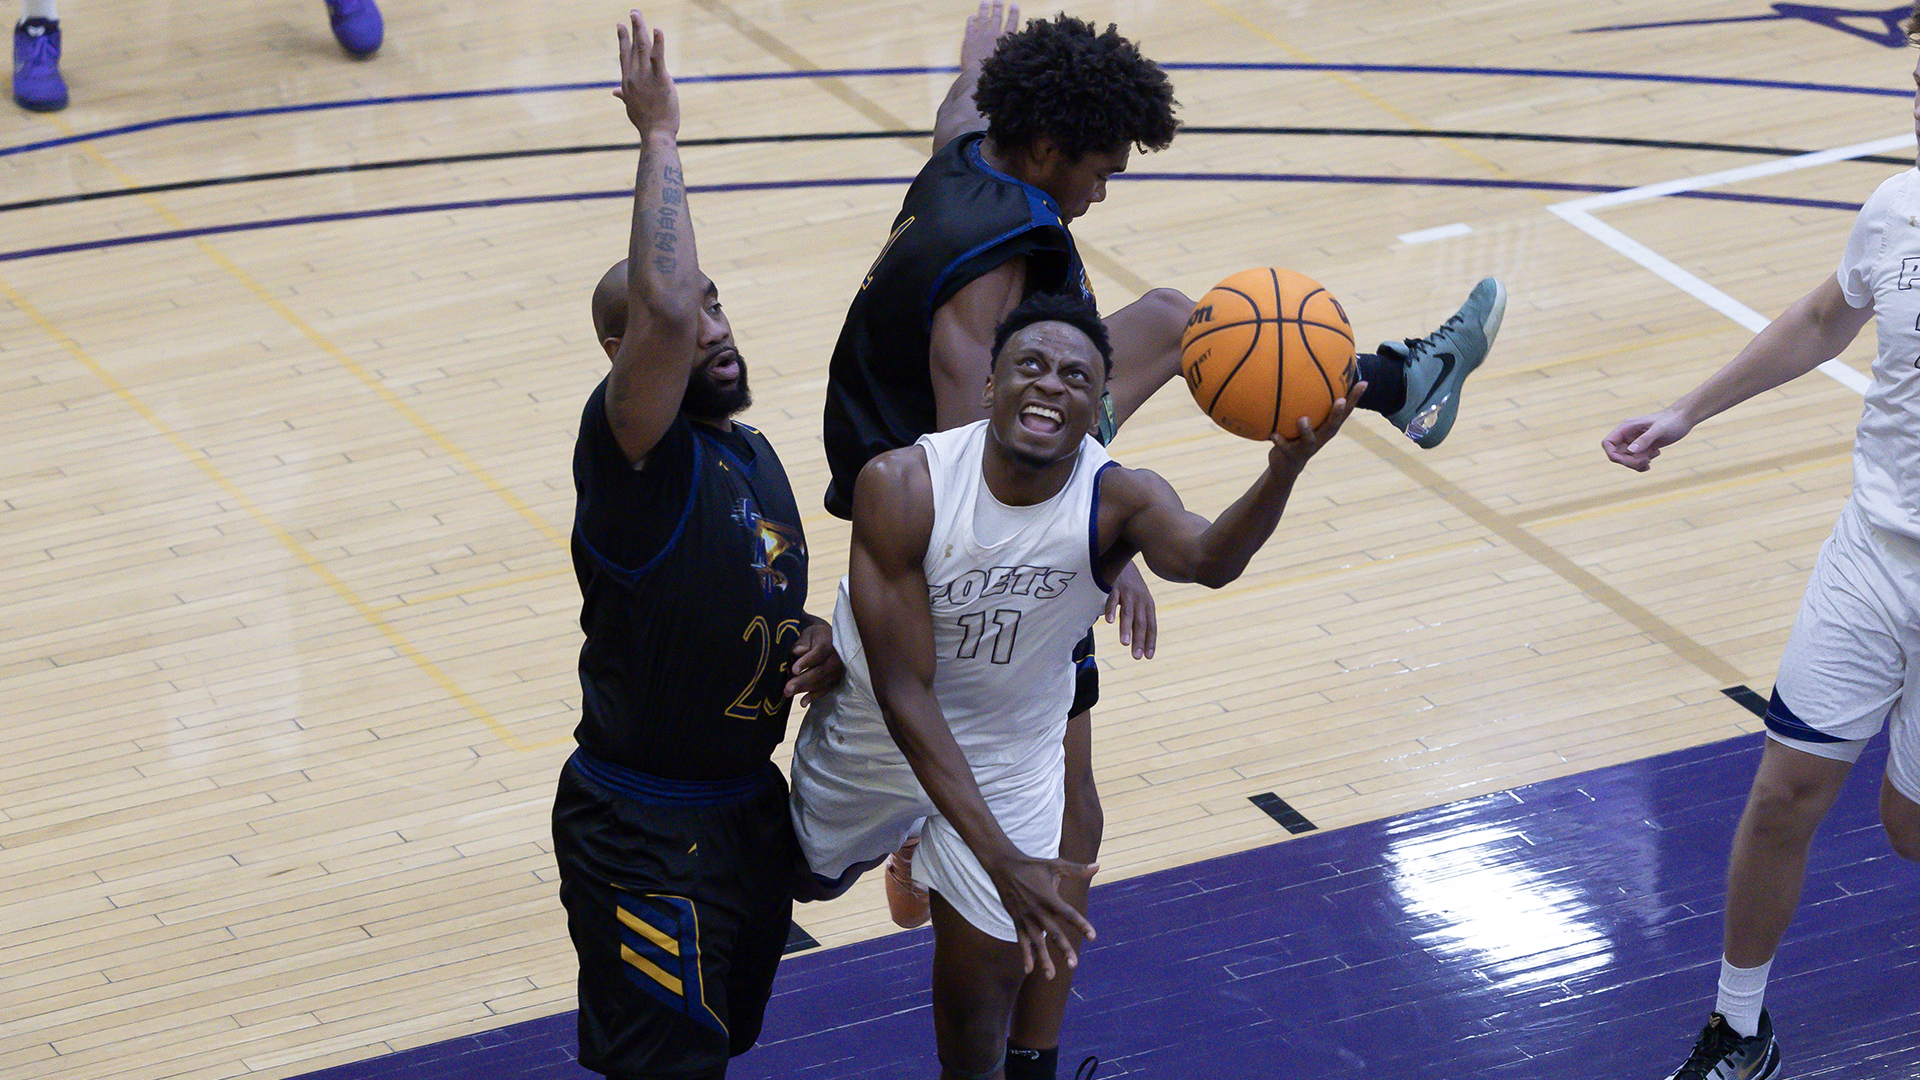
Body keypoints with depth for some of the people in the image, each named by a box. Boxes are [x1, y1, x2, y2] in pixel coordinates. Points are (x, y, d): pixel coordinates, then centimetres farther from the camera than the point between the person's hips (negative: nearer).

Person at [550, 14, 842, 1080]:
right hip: (644, 833, -9)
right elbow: (664, 313, -41)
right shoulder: (631, 452, -20)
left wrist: (823, 641, -2)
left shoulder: (752, 455, 7)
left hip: (748, 803, 9)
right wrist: (659, 133, -33)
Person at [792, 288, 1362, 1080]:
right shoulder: (902, 487, -31)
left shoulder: (1117, 502, -28)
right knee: (803, 877, 28)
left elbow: (1209, 558, -53)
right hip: (873, 734, 0)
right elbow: (903, 692, -31)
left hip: (1009, 755, 0)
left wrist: (1284, 470, -76)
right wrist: (1000, 859, -39)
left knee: (976, 1009, 1)